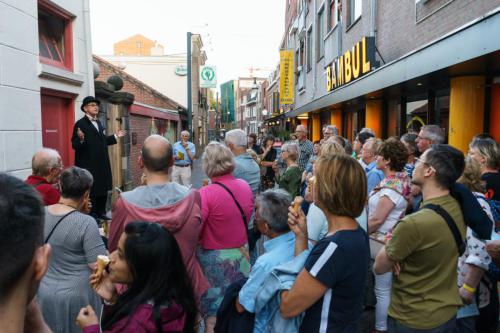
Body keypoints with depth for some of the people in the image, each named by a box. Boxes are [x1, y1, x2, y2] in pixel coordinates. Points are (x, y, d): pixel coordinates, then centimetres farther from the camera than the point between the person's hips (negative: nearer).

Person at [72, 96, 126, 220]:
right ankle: (92, 216, 9)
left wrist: (115, 136, 18)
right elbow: (75, 145, -17)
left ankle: (101, 212, 29)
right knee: (91, 191, -1)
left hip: (102, 164, 8)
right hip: (88, 165, -8)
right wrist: (81, 139, -37)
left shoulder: (99, 123, 14)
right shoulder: (80, 124, -11)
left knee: (103, 189, 16)